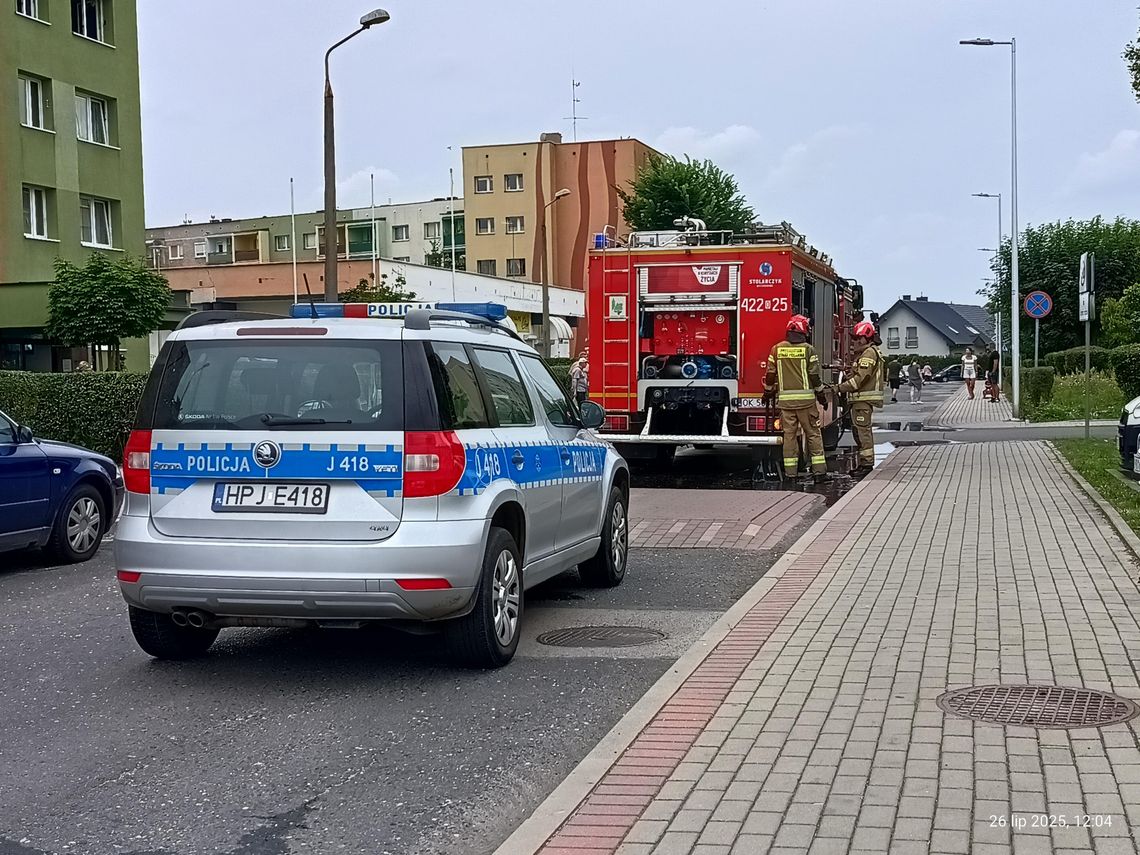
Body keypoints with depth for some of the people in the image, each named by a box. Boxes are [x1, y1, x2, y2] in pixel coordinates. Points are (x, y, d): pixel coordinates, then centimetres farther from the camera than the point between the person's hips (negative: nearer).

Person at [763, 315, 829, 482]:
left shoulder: (777, 349, 4)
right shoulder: (808, 350, -3)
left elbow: (770, 374, 7)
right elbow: (814, 376, -3)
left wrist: (768, 392, 22)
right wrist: (821, 396, 7)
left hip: (785, 399, 2)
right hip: (806, 399, -2)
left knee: (789, 434, 6)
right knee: (813, 433, 5)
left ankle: (790, 471, 5)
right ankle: (819, 469, 3)